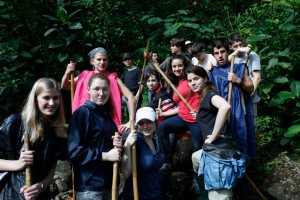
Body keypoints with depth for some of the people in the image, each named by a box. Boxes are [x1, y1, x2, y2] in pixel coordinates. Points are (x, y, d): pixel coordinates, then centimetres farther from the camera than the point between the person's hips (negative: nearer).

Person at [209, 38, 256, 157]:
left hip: (238, 114, 0)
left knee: (240, 144, 1)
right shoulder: (213, 73, 7)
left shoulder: (240, 68, 6)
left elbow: (251, 89, 5)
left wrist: (238, 81, -10)